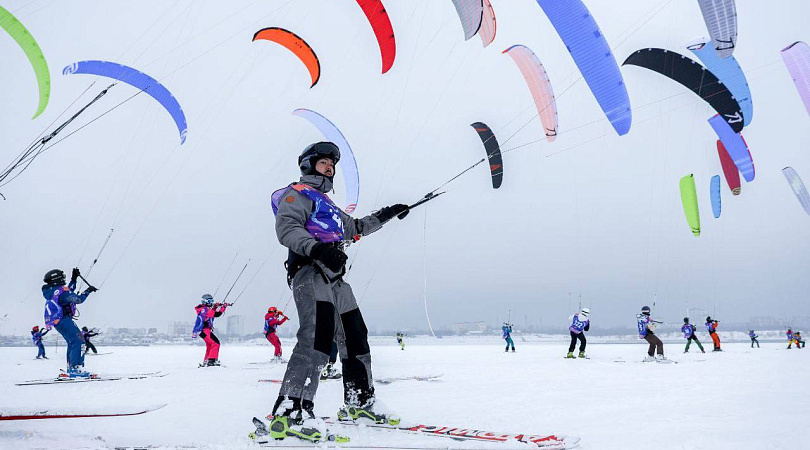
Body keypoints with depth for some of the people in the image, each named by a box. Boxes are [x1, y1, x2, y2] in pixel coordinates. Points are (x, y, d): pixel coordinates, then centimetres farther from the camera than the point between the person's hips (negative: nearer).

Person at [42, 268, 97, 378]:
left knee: (72, 342, 18)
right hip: (64, 320, -10)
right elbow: (78, 299, -16)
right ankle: (75, 368, -20)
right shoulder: (61, 290, -16)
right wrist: (88, 291, -2)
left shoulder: (51, 292, 14)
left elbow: (68, 294, 28)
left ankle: (70, 369, 20)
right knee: (78, 341, -12)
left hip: (56, 322, 10)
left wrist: (74, 279, 29)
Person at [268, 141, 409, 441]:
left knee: (355, 337, 13)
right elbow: (286, 228, -13)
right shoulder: (297, 194, 5)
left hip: (335, 279, 10)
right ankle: (288, 414, -36)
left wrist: (386, 215, 41)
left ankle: (359, 404, 27)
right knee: (318, 335, -28)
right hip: (311, 272, -10)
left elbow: (354, 229, 47)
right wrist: (318, 249, -30)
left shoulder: (327, 204, 34)